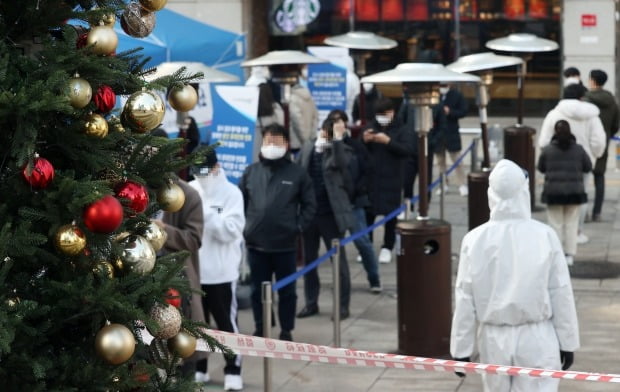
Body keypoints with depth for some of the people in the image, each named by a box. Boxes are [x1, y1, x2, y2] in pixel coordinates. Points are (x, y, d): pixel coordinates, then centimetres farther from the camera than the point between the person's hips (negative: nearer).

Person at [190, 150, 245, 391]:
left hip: (221, 272, -4)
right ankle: (198, 368, 27)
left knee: (226, 323, 4)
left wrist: (207, 214, -22)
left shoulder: (231, 193, -7)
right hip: (192, 270, 4)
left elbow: (231, 230, -15)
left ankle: (233, 371, 13)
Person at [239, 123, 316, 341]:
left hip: (285, 244, -2)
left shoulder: (297, 173, -2)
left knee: (287, 290, 7)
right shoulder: (251, 171, 4)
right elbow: (239, 201, 11)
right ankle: (260, 330, 22)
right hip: (256, 243, 2)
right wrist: (243, 226, 2)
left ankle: (286, 331, 19)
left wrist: (298, 227, -6)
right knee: (258, 290, 10)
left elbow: (309, 204, 3)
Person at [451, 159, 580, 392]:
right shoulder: (544, 236, -10)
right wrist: (568, 342, 6)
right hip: (537, 338, -2)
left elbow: (465, 299, -3)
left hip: (494, 338, 2)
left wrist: (461, 348, 6)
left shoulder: (475, 239, -7)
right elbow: (561, 294, -5)